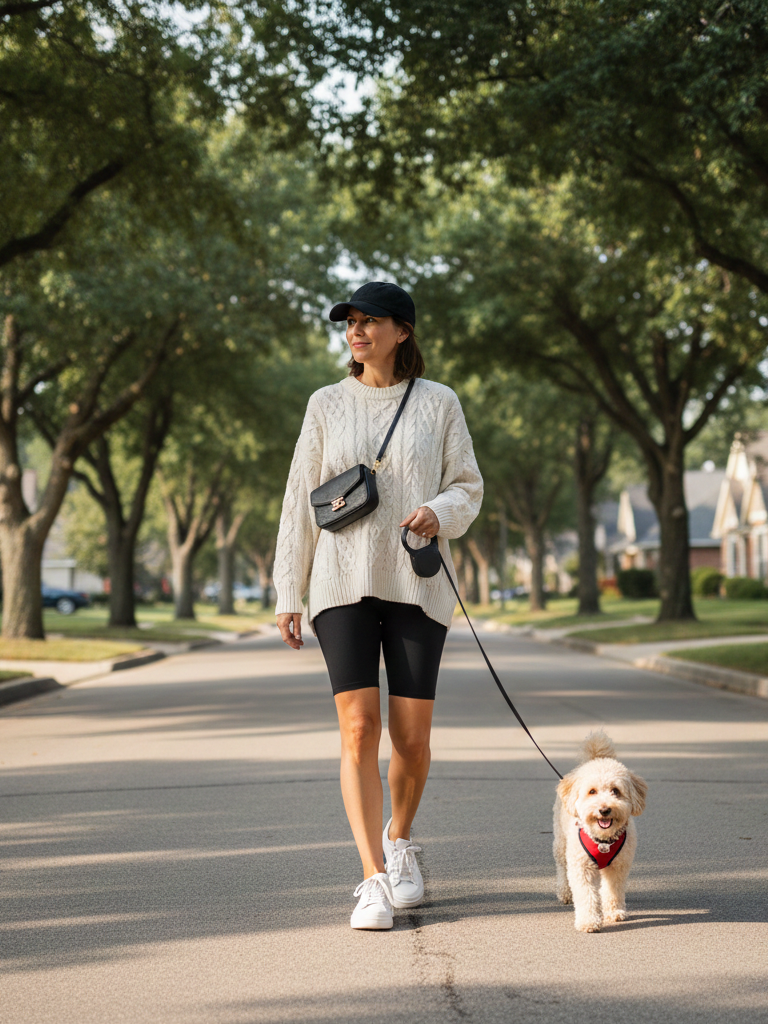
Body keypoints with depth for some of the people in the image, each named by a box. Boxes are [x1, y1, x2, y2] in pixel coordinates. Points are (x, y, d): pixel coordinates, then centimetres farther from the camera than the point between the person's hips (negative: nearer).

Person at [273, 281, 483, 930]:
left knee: (412, 736, 0)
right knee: (359, 728, -11)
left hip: (416, 584, 0)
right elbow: (301, 501, 9)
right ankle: (374, 880, -9)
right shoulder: (327, 405, 9)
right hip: (343, 582, 0)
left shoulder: (438, 403, 6)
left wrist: (439, 513, -15)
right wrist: (288, 595, 5)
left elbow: (467, 487, 8)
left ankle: (399, 839, 29)